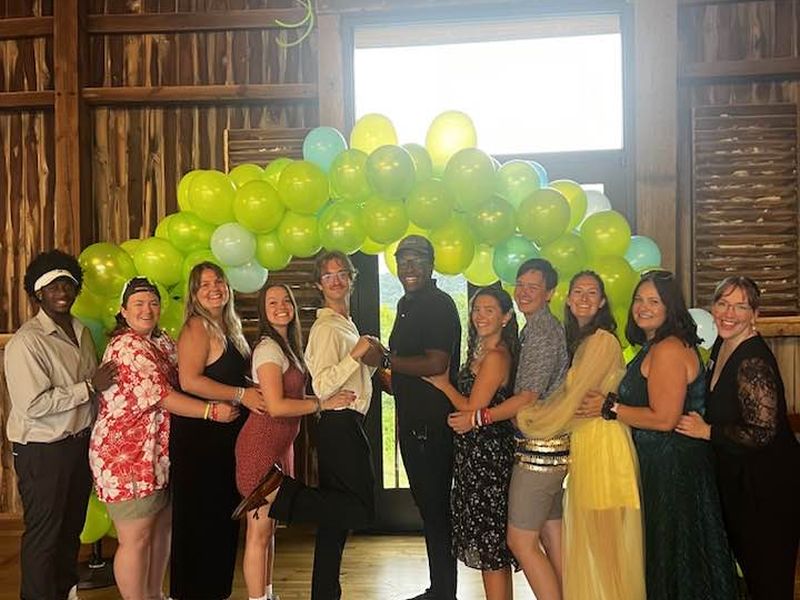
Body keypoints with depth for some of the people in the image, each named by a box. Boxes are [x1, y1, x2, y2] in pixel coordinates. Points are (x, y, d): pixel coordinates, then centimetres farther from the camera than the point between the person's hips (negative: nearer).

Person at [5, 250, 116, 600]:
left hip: (80, 441, 8)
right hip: (42, 450, -7)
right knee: (43, 532, 6)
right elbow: (35, 404, -25)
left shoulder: (81, 332, 8)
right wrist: (90, 386, -23)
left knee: (72, 525, 21)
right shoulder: (26, 341, -17)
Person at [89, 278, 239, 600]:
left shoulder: (163, 341, 11)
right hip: (128, 456, -9)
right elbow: (160, 396, -22)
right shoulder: (128, 346, -16)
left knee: (162, 525, 18)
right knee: (136, 538, 1)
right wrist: (213, 411, -20)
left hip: (159, 454, 9)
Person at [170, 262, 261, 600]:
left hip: (226, 434, 9)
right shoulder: (197, 328, -13)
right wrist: (240, 395, -20)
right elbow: (189, 381, -23)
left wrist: (257, 392, 3)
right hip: (200, 435, -9)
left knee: (223, 515, 15)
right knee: (200, 518, 2)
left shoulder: (229, 327, 13)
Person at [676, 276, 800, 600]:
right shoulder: (721, 346, 3)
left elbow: (762, 433, -26)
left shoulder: (754, 361, -25)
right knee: (745, 557, 23)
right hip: (736, 476, 9)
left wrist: (707, 431, -18)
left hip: (769, 481, -9)